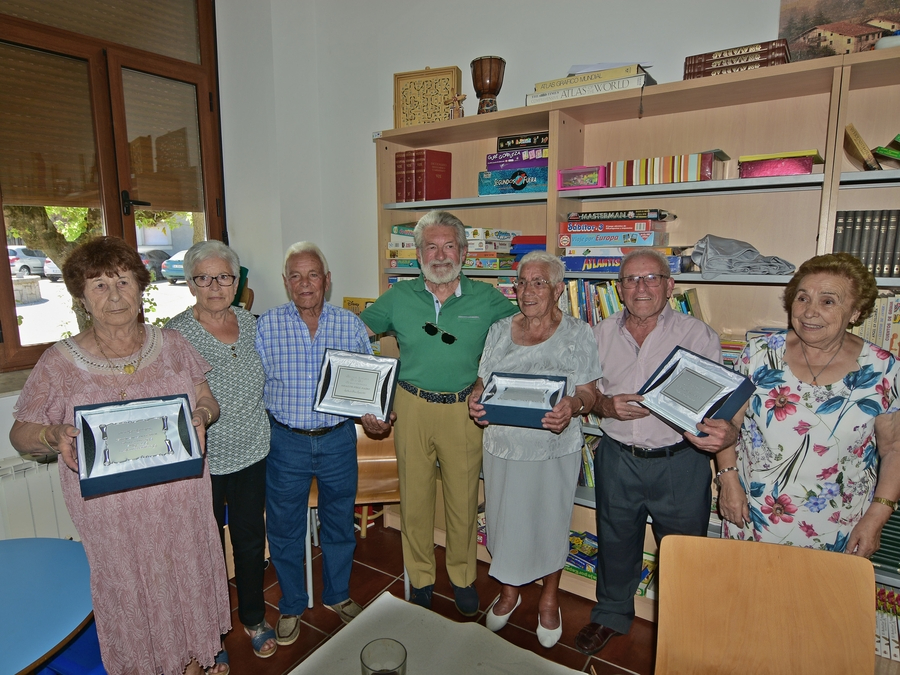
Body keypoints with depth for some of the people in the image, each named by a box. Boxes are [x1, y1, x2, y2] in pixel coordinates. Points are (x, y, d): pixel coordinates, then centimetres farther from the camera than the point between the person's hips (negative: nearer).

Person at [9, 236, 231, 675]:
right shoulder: (59, 362, -8)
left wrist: (201, 416, -17)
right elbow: (21, 433, 0)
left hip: (182, 499, 2)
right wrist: (55, 436, -22)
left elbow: (207, 400, 5)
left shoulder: (172, 345, -2)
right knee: (129, 587, 15)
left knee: (188, 574, 18)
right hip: (112, 509, -2)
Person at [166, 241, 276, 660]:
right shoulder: (175, 334, -12)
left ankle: (254, 619, 42)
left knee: (251, 540, 19)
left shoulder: (251, 324, 2)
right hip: (202, 461, -4)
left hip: (252, 454, 4)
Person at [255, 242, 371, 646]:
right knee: (284, 529, 15)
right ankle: (291, 605, 40)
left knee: (339, 522, 18)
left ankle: (337, 594, 43)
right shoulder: (267, 326, -4)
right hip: (286, 442, 0)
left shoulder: (350, 324, -3)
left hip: (338, 439, 1)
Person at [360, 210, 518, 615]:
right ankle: (420, 577, 35)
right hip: (411, 407, 1)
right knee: (414, 496, 12)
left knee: (463, 498, 11)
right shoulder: (398, 298, 0)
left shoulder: (487, 299, -2)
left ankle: (462, 576, 36)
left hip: (465, 410, 0)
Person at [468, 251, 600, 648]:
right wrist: (475, 400, -14)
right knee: (504, 522, 15)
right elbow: (483, 383, 8)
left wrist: (572, 407, -26)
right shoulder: (499, 331, 3)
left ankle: (549, 600, 40)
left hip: (555, 450, -2)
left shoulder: (578, 334, -5)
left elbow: (589, 394, -5)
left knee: (551, 524, 14)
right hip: (503, 446, 3)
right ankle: (509, 592, 43)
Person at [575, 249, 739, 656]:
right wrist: (606, 405, -13)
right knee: (615, 542, 19)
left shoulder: (697, 335, -6)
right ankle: (611, 614, 44)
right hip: (617, 459, 3)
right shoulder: (602, 334, 4)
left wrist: (727, 432, -32)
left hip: (680, 463, -2)